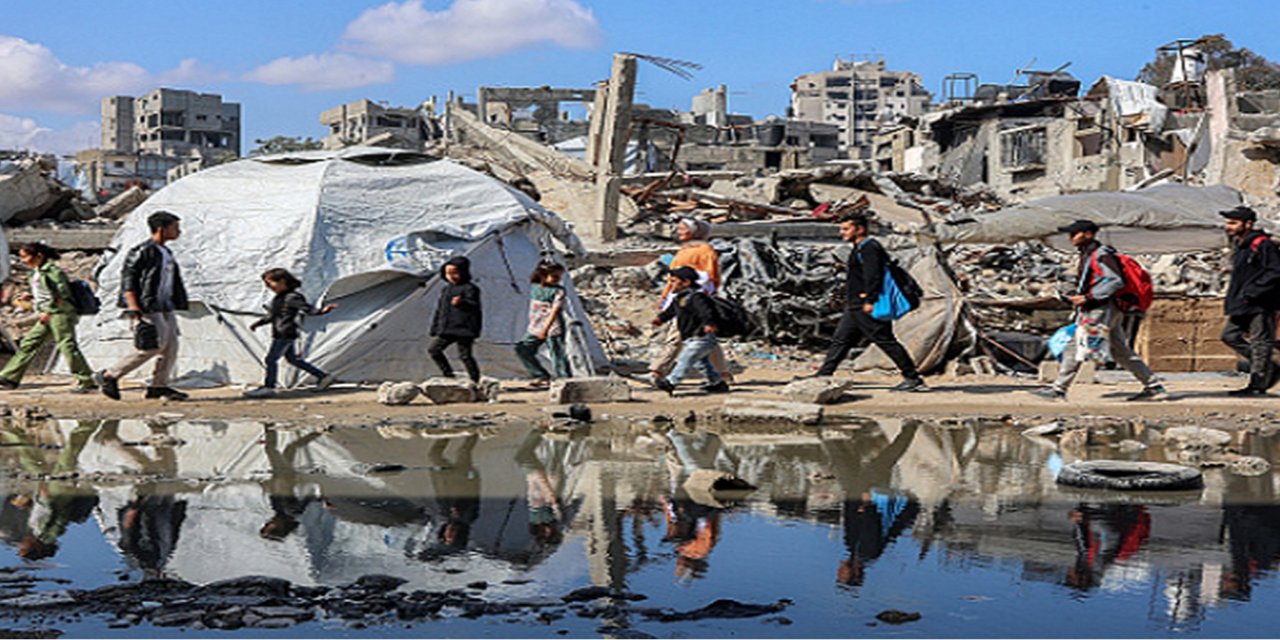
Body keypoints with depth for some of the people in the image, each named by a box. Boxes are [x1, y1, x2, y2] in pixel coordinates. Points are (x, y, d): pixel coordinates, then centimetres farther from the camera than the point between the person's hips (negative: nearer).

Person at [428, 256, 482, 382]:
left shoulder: (469, 288, -5)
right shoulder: (445, 290, 18)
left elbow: (474, 306, -19)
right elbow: (439, 310, 22)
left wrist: (462, 303, -40)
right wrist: (434, 330, 18)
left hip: (463, 330, -8)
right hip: (445, 331, 8)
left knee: (465, 355, -7)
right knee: (433, 349, 2)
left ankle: (475, 380, 4)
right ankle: (448, 373, 10)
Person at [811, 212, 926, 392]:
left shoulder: (869, 247, -11)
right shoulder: (860, 249, 22)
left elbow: (873, 276, -21)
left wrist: (869, 301, -26)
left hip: (865, 307, -11)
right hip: (855, 308, 11)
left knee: (885, 340, -8)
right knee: (840, 340, 8)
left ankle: (913, 378, -4)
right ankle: (823, 375, 8)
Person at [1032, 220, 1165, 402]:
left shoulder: (1101, 255, -13)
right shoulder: (1087, 256, 17)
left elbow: (1116, 282, -22)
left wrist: (1087, 297, -23)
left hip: (1102, 311, -10)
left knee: (1074, 348, -8)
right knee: (1122, 353, 11)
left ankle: (1058, 390, -5)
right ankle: (1154, 387, 14)